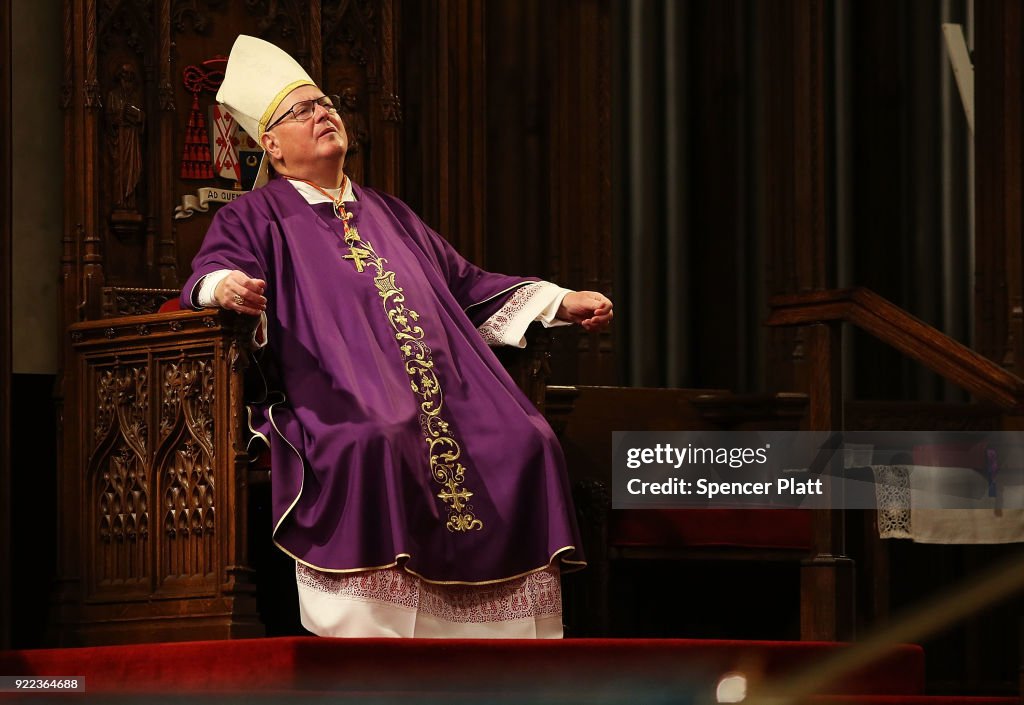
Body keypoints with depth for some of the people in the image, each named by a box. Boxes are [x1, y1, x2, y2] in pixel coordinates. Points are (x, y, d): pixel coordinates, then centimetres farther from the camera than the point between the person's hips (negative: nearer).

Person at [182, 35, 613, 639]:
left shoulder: (388, 214, 30)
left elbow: (464, 283, 33)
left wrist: (563, 302, 23)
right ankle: (367, 616, -36)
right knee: (376, 442, -40)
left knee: (527, 441, -19)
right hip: (336, 395, -6)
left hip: (441, 389, 6)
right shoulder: (257, 216, 12)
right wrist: (227, 285, -33)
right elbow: (212, 270, -6)